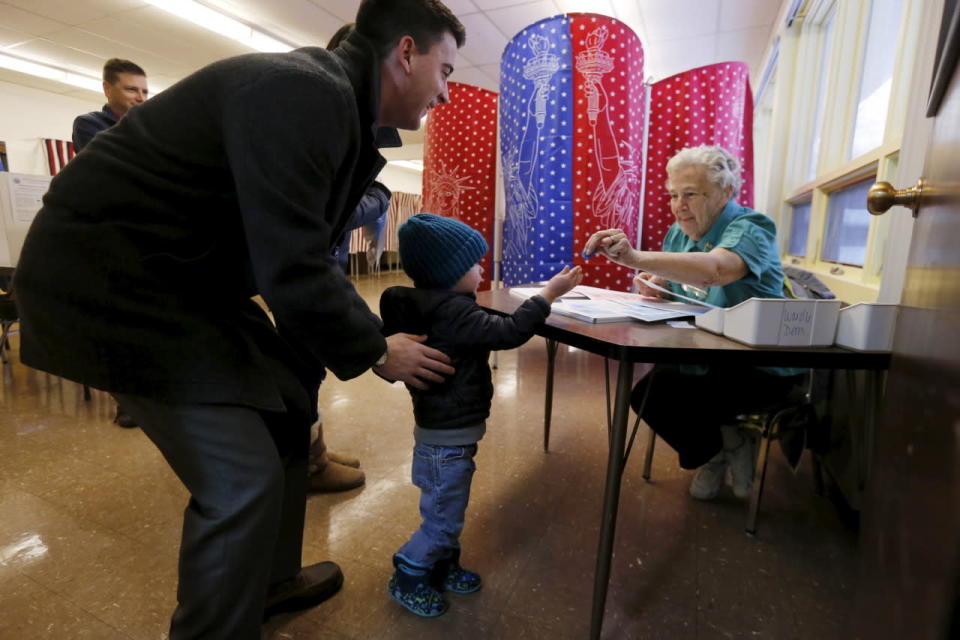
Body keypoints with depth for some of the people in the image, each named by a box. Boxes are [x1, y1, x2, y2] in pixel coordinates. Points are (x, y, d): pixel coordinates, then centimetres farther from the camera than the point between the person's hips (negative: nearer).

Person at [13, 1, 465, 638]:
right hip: (108, 280, -10)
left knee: (288, 408, 13)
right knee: (243, 479, -12)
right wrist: (376, 352, -11)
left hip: (186, 277, 10)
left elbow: (307, 253, 11)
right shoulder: (307, 91, -23)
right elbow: (293, 271, -27)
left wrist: (377, 330, 9)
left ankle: (270, 581, 33)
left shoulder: (338, 106, 8)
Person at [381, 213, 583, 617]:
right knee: (441, 520, 9)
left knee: (446, 514, 25)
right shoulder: (453, 312, -26)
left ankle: (443, 568, 43)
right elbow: (509, 332, -28)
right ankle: (407, 579, 28)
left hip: (445, 431, 10)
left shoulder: (434, 305, 5)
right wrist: (550, 292, -20)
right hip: (448, 438, -10)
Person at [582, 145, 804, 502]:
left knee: (656, 396, -23)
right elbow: (675, 286, 9)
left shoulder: (749, 228, -19)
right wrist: (655, 285, -16)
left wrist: (634, 258, -55)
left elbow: (714, 271, -42)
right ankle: (725, 443, 12)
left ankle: (717, 450, 8)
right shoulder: (679, 232, 5)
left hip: (760, 368, -7)